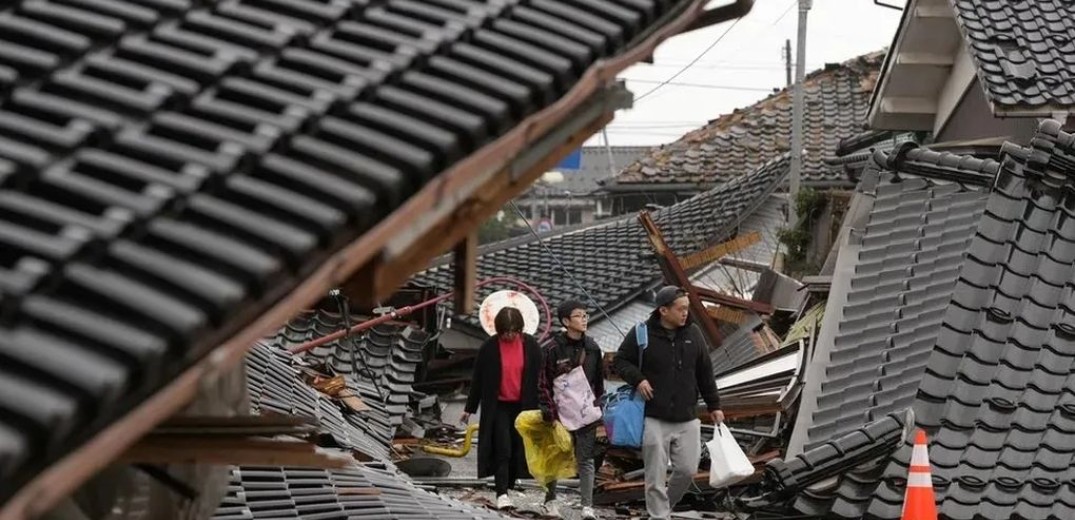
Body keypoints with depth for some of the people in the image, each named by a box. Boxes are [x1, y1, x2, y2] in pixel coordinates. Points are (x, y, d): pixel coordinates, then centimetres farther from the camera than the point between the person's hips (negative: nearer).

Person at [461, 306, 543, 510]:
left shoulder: (531, 346, -2)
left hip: (522, 406, 2)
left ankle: (509, 487, 19)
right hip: (498, 406, -2)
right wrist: (469, 408, 2)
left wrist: (539, 407, 3)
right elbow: (478, 379, 0)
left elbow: (538, 378, 5)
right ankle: (502, 494, -13)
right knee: (502, 450, -10)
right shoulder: (489, 348, -7)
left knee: (517, 449, 7)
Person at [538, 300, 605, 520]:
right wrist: (549, 409, -13)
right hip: (561, 411, -3)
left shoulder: (592, 348, 6)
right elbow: (544, 382, -6)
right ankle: (550, 500, 23)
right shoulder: (554, 349, -6)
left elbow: (599, 381, 13)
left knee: (586, 459, 0)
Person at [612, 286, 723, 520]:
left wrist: (714, 406, 15)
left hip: (687, 420, 4)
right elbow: (620, 361, 4)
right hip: (654, 419, -3)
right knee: (656, 476, -2)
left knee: (687, 470, 5)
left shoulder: (693, 334, 5)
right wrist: (637, 378, -15)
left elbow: (705, 373, 13)